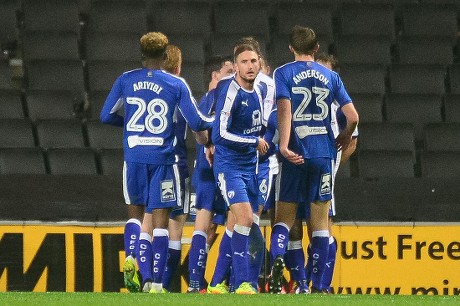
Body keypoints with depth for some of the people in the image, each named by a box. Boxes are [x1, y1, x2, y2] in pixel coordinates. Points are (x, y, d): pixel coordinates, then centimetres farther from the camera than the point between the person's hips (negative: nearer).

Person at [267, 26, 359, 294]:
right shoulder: (330, 76, 8)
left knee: (284, 218, 5)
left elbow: (285, 110, -14)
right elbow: (353, 117, 5)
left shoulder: (283, 74, 1)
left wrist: (284, 145, -21)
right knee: (321, 222, 6)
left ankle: (277, 258, -25)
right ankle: (318, 286, 3)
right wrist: (345, 137, 24)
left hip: (295, 154, -2)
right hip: (324, 154, 2)